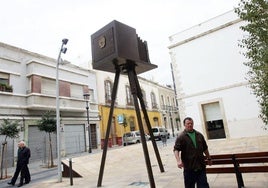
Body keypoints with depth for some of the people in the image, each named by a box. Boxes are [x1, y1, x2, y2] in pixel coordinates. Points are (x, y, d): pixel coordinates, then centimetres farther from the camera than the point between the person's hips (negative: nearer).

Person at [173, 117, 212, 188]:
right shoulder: (181, 137, -7)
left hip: (201, 166, 4)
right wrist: (178, 161, -29)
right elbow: (176, 149, -15)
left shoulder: (199, 135, 9)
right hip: (188, 167, -4)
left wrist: (209, 158, 25)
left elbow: (205, 148, 20)